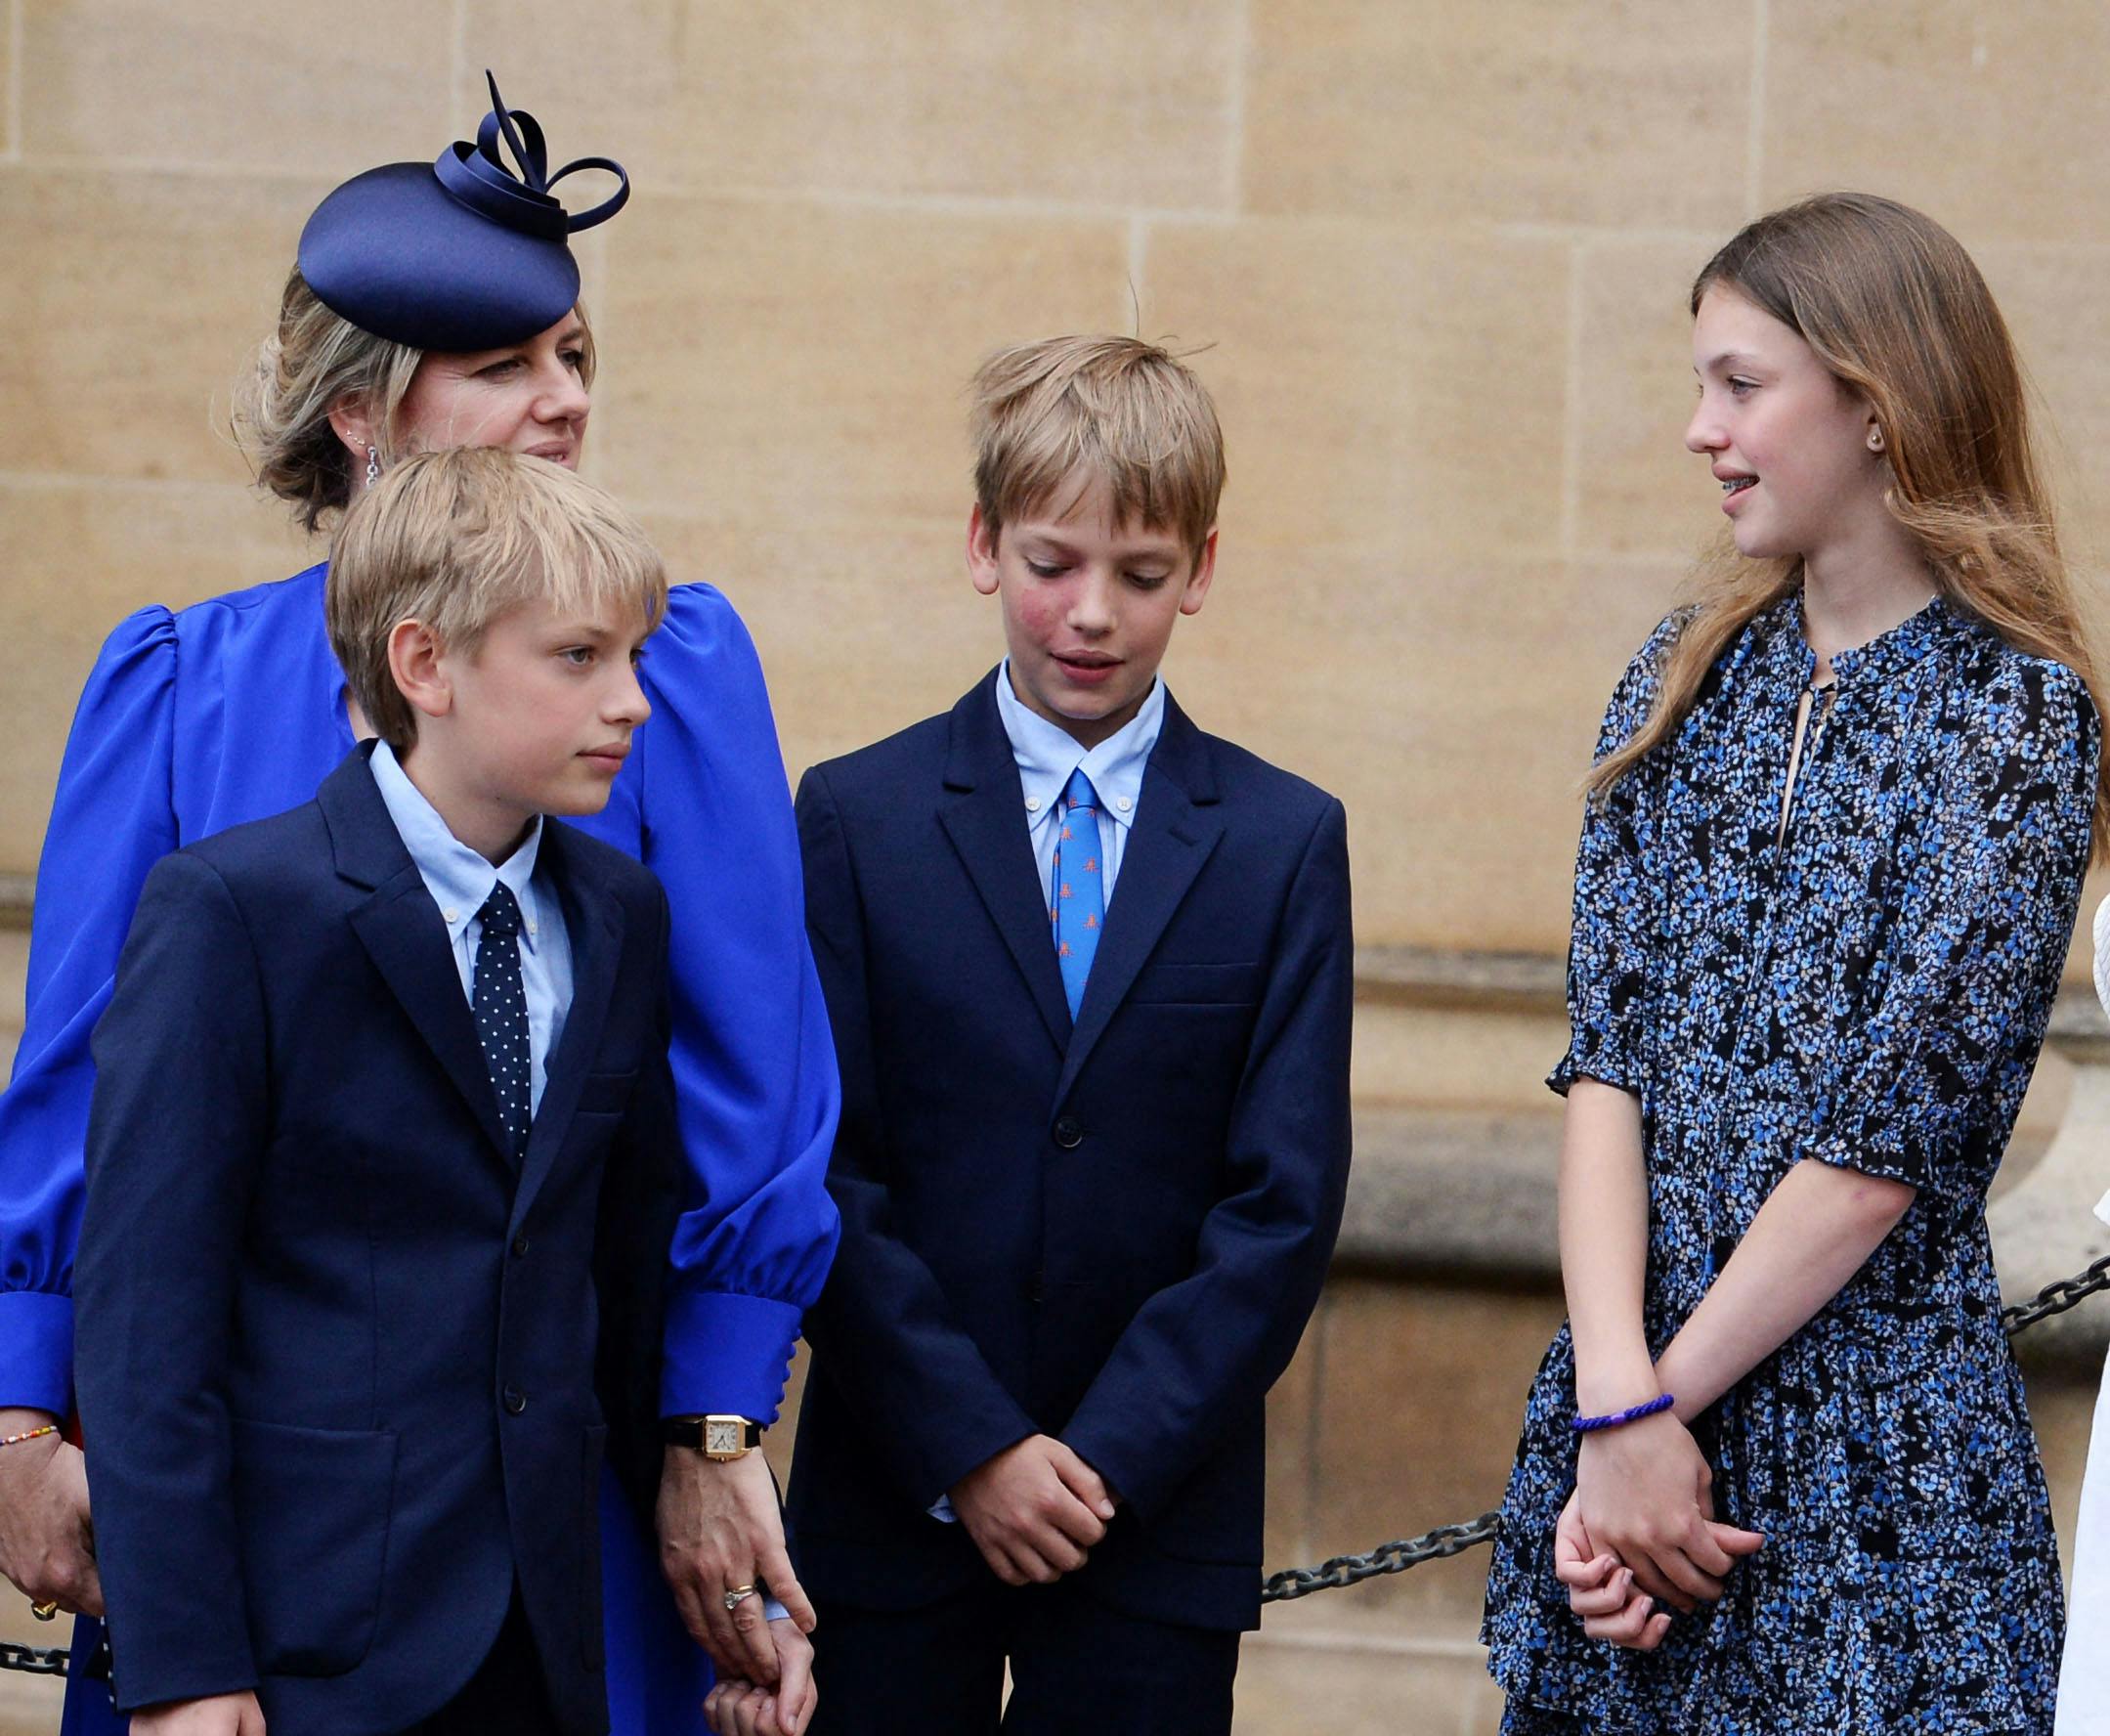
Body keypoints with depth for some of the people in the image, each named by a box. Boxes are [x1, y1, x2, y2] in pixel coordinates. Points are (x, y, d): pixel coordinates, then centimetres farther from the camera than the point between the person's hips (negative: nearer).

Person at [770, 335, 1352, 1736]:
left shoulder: (1286, 842, 5)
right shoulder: (858, 819, 3)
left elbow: (1285, 1203, -1)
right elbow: (827, 1176, -3)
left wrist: (1108, 1458, -9)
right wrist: (966, 1451, -11)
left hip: (1160, 1513, 0)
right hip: (895, 1505, 0)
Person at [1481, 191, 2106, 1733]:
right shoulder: (1689, 680, 9)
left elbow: (1895, 1136, -12)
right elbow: (1604, 1055, 0)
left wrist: (1662, 1405, -12)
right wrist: (1614, 1406, -12)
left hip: (1879, 1449, -5)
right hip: (1630, 1390, 5)